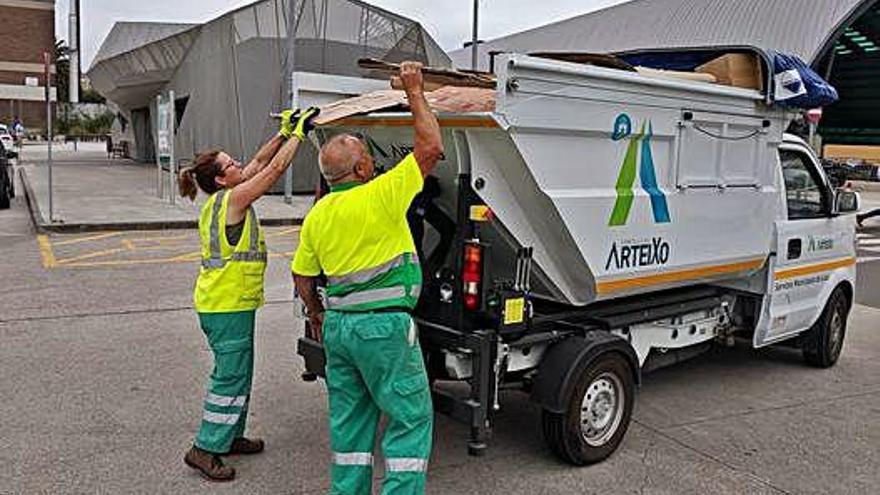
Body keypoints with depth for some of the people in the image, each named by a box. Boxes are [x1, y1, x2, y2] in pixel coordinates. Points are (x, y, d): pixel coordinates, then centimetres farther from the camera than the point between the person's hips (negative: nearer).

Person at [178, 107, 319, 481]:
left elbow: (260, 163, 16)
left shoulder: (222, 199, 10)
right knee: (231, 375, -2)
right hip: (228, 306, -10)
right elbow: (276, 169, -15)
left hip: (220, 302, 10)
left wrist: (284, 132, 13)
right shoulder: (233, 199, -16)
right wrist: (298, 132, -7)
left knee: (236, 372, 19)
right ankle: (205, 449, 5)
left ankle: (230, 436, 31)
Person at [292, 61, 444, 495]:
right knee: (411, 417, 5)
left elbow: (302, 277, 14)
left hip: (338, 325, 8)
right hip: (384, 324, -7)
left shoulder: (317, 215, 8)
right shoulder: (380, 196, -13)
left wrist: (316, 315, 30)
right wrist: (414, 93, 3)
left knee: (349, 418, 18)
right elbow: (431, 147, -7)